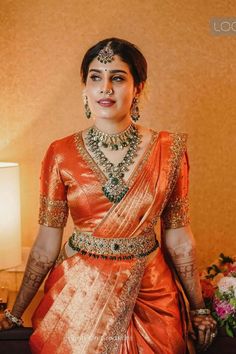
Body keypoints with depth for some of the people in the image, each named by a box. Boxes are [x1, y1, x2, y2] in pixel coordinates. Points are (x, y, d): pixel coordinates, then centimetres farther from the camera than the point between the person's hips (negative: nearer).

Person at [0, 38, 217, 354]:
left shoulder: (169, 150, -7)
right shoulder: (61, 154, -8)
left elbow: (179, 239, 0)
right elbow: (46, 245, -2)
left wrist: (199, 309, 6)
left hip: (150, 296, 1)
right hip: (78, 293, 0)